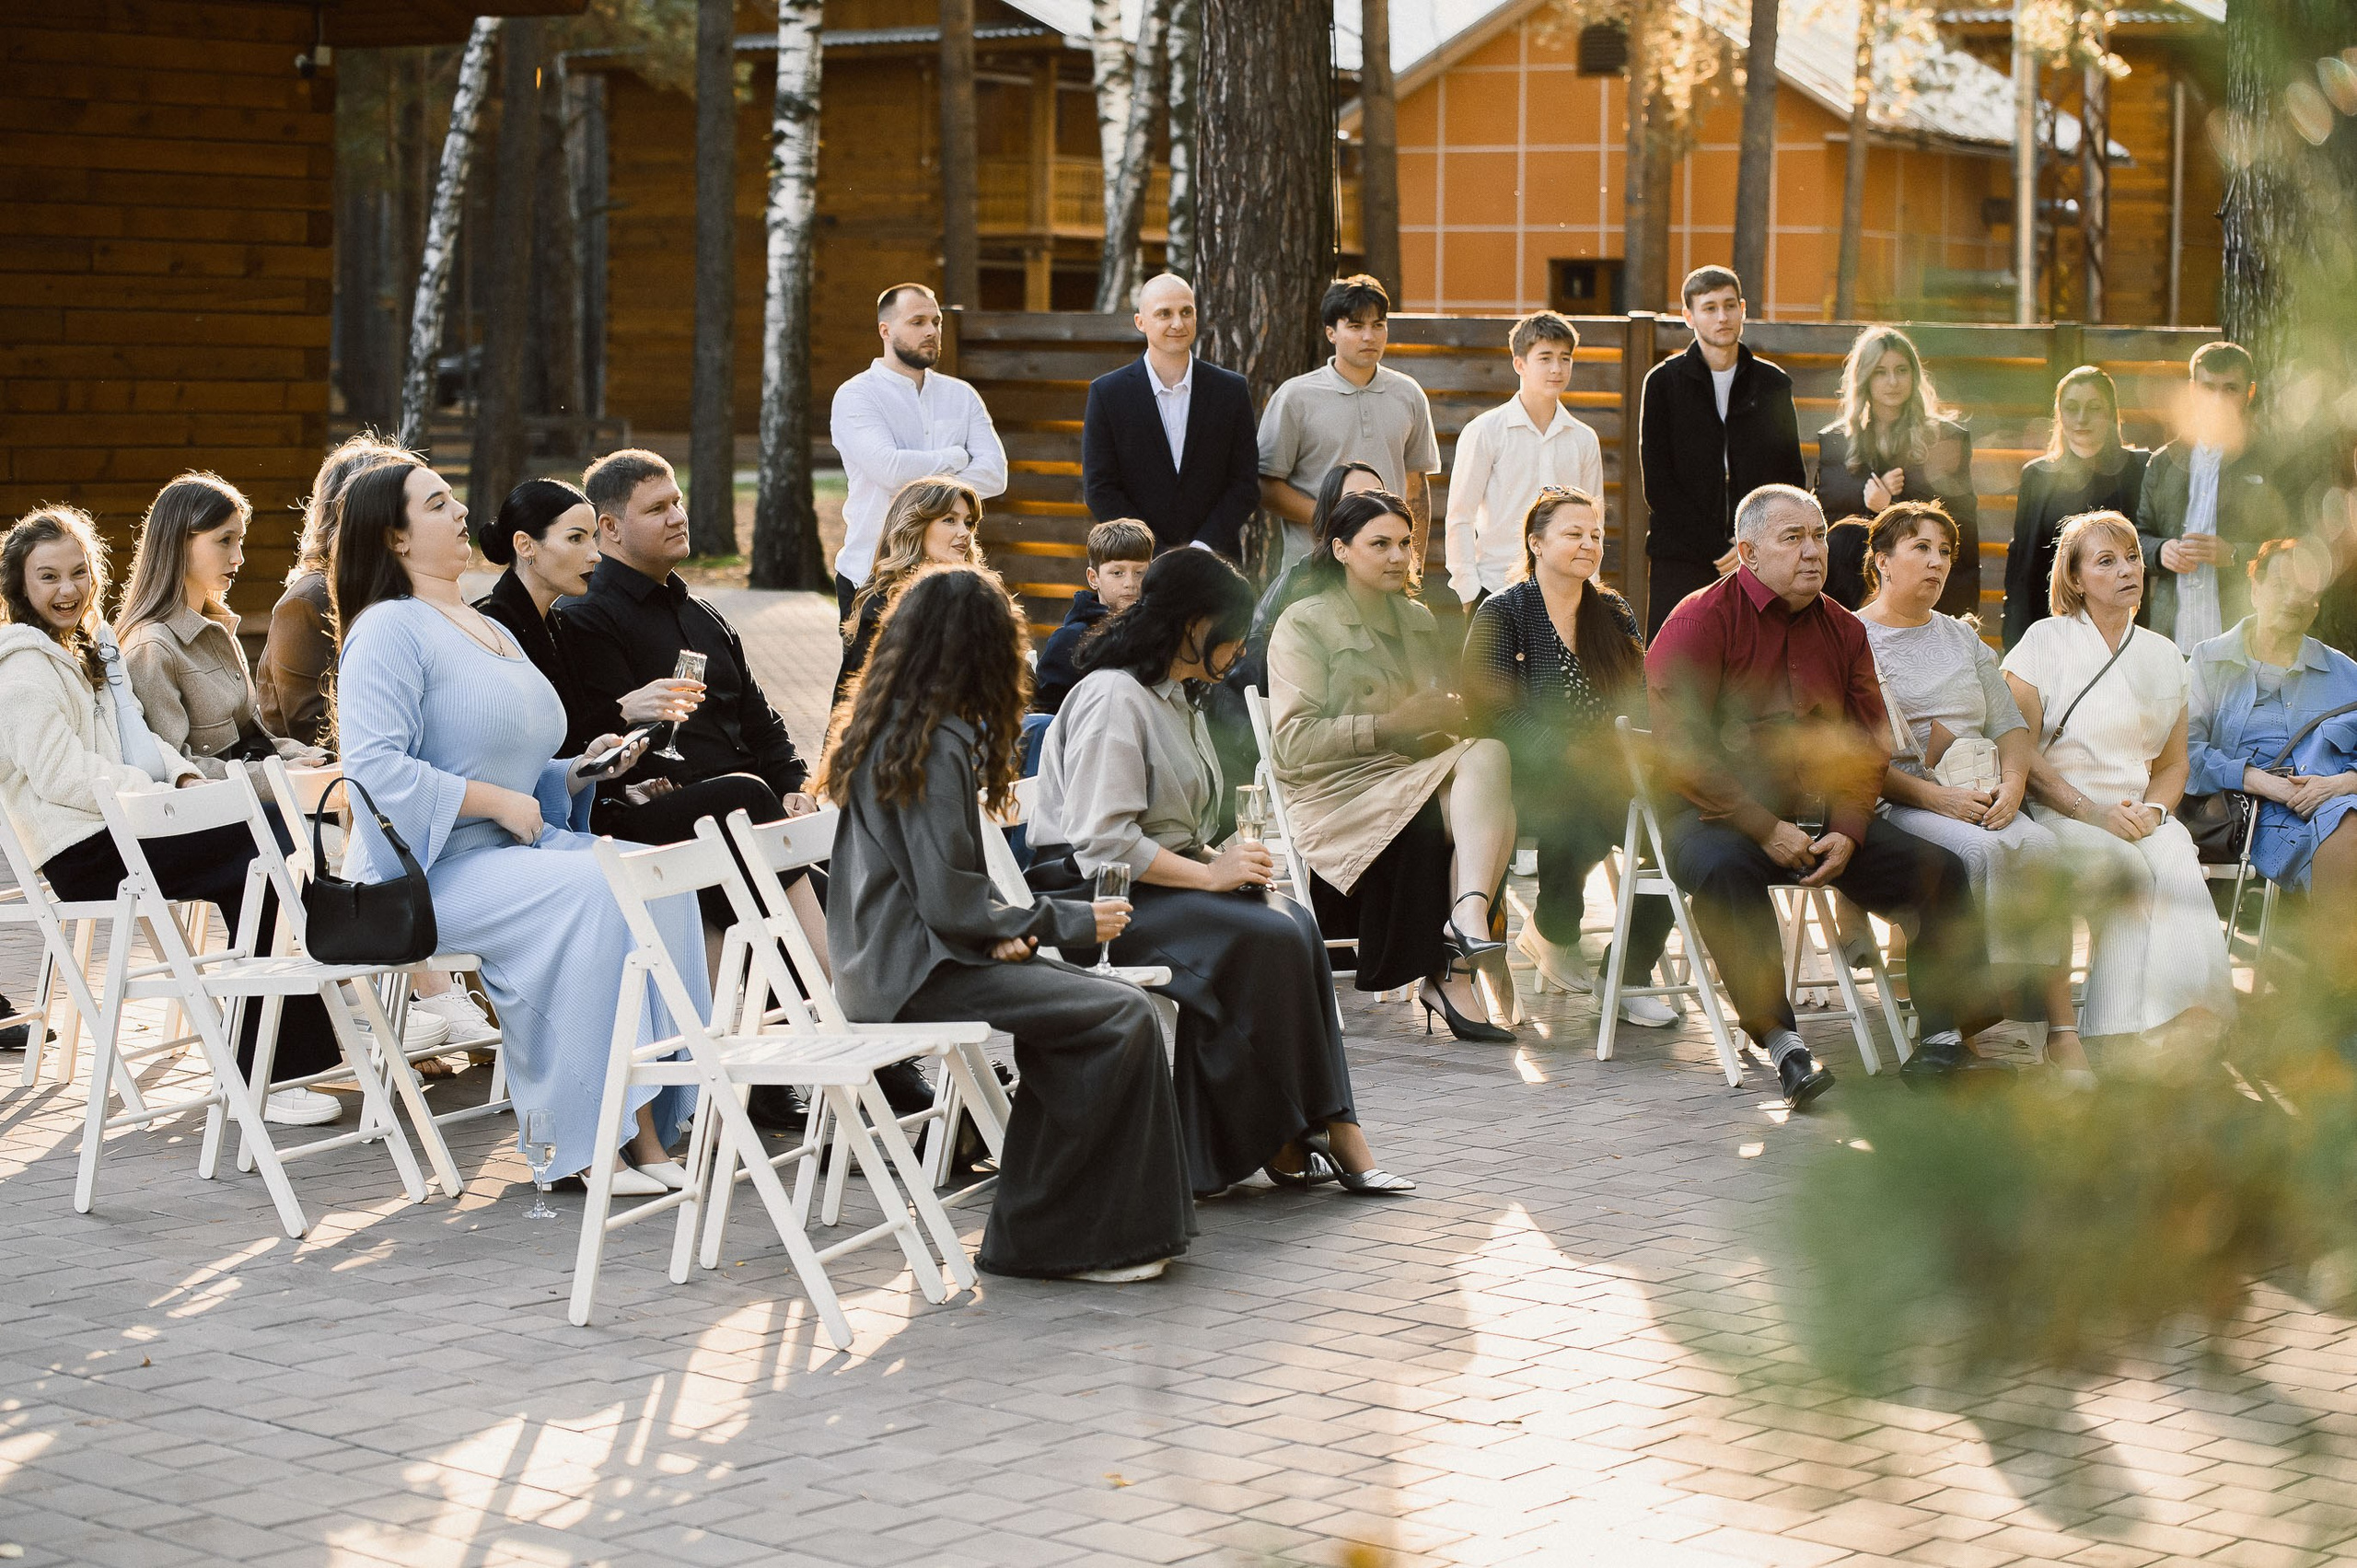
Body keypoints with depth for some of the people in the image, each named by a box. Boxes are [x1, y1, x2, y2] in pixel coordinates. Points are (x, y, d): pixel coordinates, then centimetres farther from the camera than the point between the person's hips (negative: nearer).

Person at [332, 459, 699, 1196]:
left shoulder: (491, 631, 23)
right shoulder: (389, 630, -6)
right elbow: (375, 768, -20)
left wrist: (580, 771, 10)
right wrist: (498, 800, -18)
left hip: (513, 848, 8)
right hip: (426, 870, -8)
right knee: (588, 892, -31)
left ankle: (644, 1125, -23)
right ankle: (584, 1137, -26)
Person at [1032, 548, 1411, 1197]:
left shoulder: (1174, 698, 19)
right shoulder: (1114, 698, -14)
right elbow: (1102, 841, -23)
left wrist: (1224, 860, 3)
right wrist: (1210, 874, -18)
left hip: (1161, 879, 9)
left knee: (1296, 924, -16)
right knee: (1268, 938, -26)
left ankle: (1331, 1128, -21)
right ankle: (1276, 1138, -14)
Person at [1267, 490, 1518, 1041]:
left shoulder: (1420, 621, 23)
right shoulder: (1303, 625, 1)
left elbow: (1445, 712, 27)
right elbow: (1295, 743, -10)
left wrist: (1452, 714, 1)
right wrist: (1391, 725, -17)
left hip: (1419, 776, 6)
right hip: (1341, 789, -6)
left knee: (1489, 753, -29)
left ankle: (1467, 914, -41)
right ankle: (1453, 968, -32)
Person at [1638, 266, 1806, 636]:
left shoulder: (1773, 384, 12)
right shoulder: (1664, 382, 5)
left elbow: (1793, 480, 13)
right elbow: (1657, 485, 0)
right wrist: (1721, 549, -8)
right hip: (1681, 563, -2)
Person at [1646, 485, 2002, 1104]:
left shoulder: (1843, 630, 13)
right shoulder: (1700, 622, -4)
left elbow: (1866, 746, 9)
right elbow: (1682, 749, -13)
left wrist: (1847, 832, -10)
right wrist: (1766, 828, -19)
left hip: (1824, 820, 5)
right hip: (1717, 815, -5)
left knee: (1938, 867, -12)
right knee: (1722, 868, -38)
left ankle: (1946, 1031, -12)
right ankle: (1782, 1042, -36)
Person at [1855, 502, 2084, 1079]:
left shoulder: (1962, 638, 25)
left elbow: (2010, 726, 17)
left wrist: (2012, 784, -6)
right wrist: (1935, 796, -17)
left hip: (1978, 800, 5)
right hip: (1895, 804, -5)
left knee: (2042, 849, -28)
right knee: (1983, 853, -35)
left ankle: (2062, 1030, -32)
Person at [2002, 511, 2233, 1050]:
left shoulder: (2163, 657, 19)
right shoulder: (2044, 643, 4)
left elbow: (2174, 762, 21)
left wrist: (2153, 809, -3)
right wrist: (2091, 810, -15)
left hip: (2142, 818, 4)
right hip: (2059, 818, -4)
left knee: (2183, 878, -30)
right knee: (2139, 873, -34)